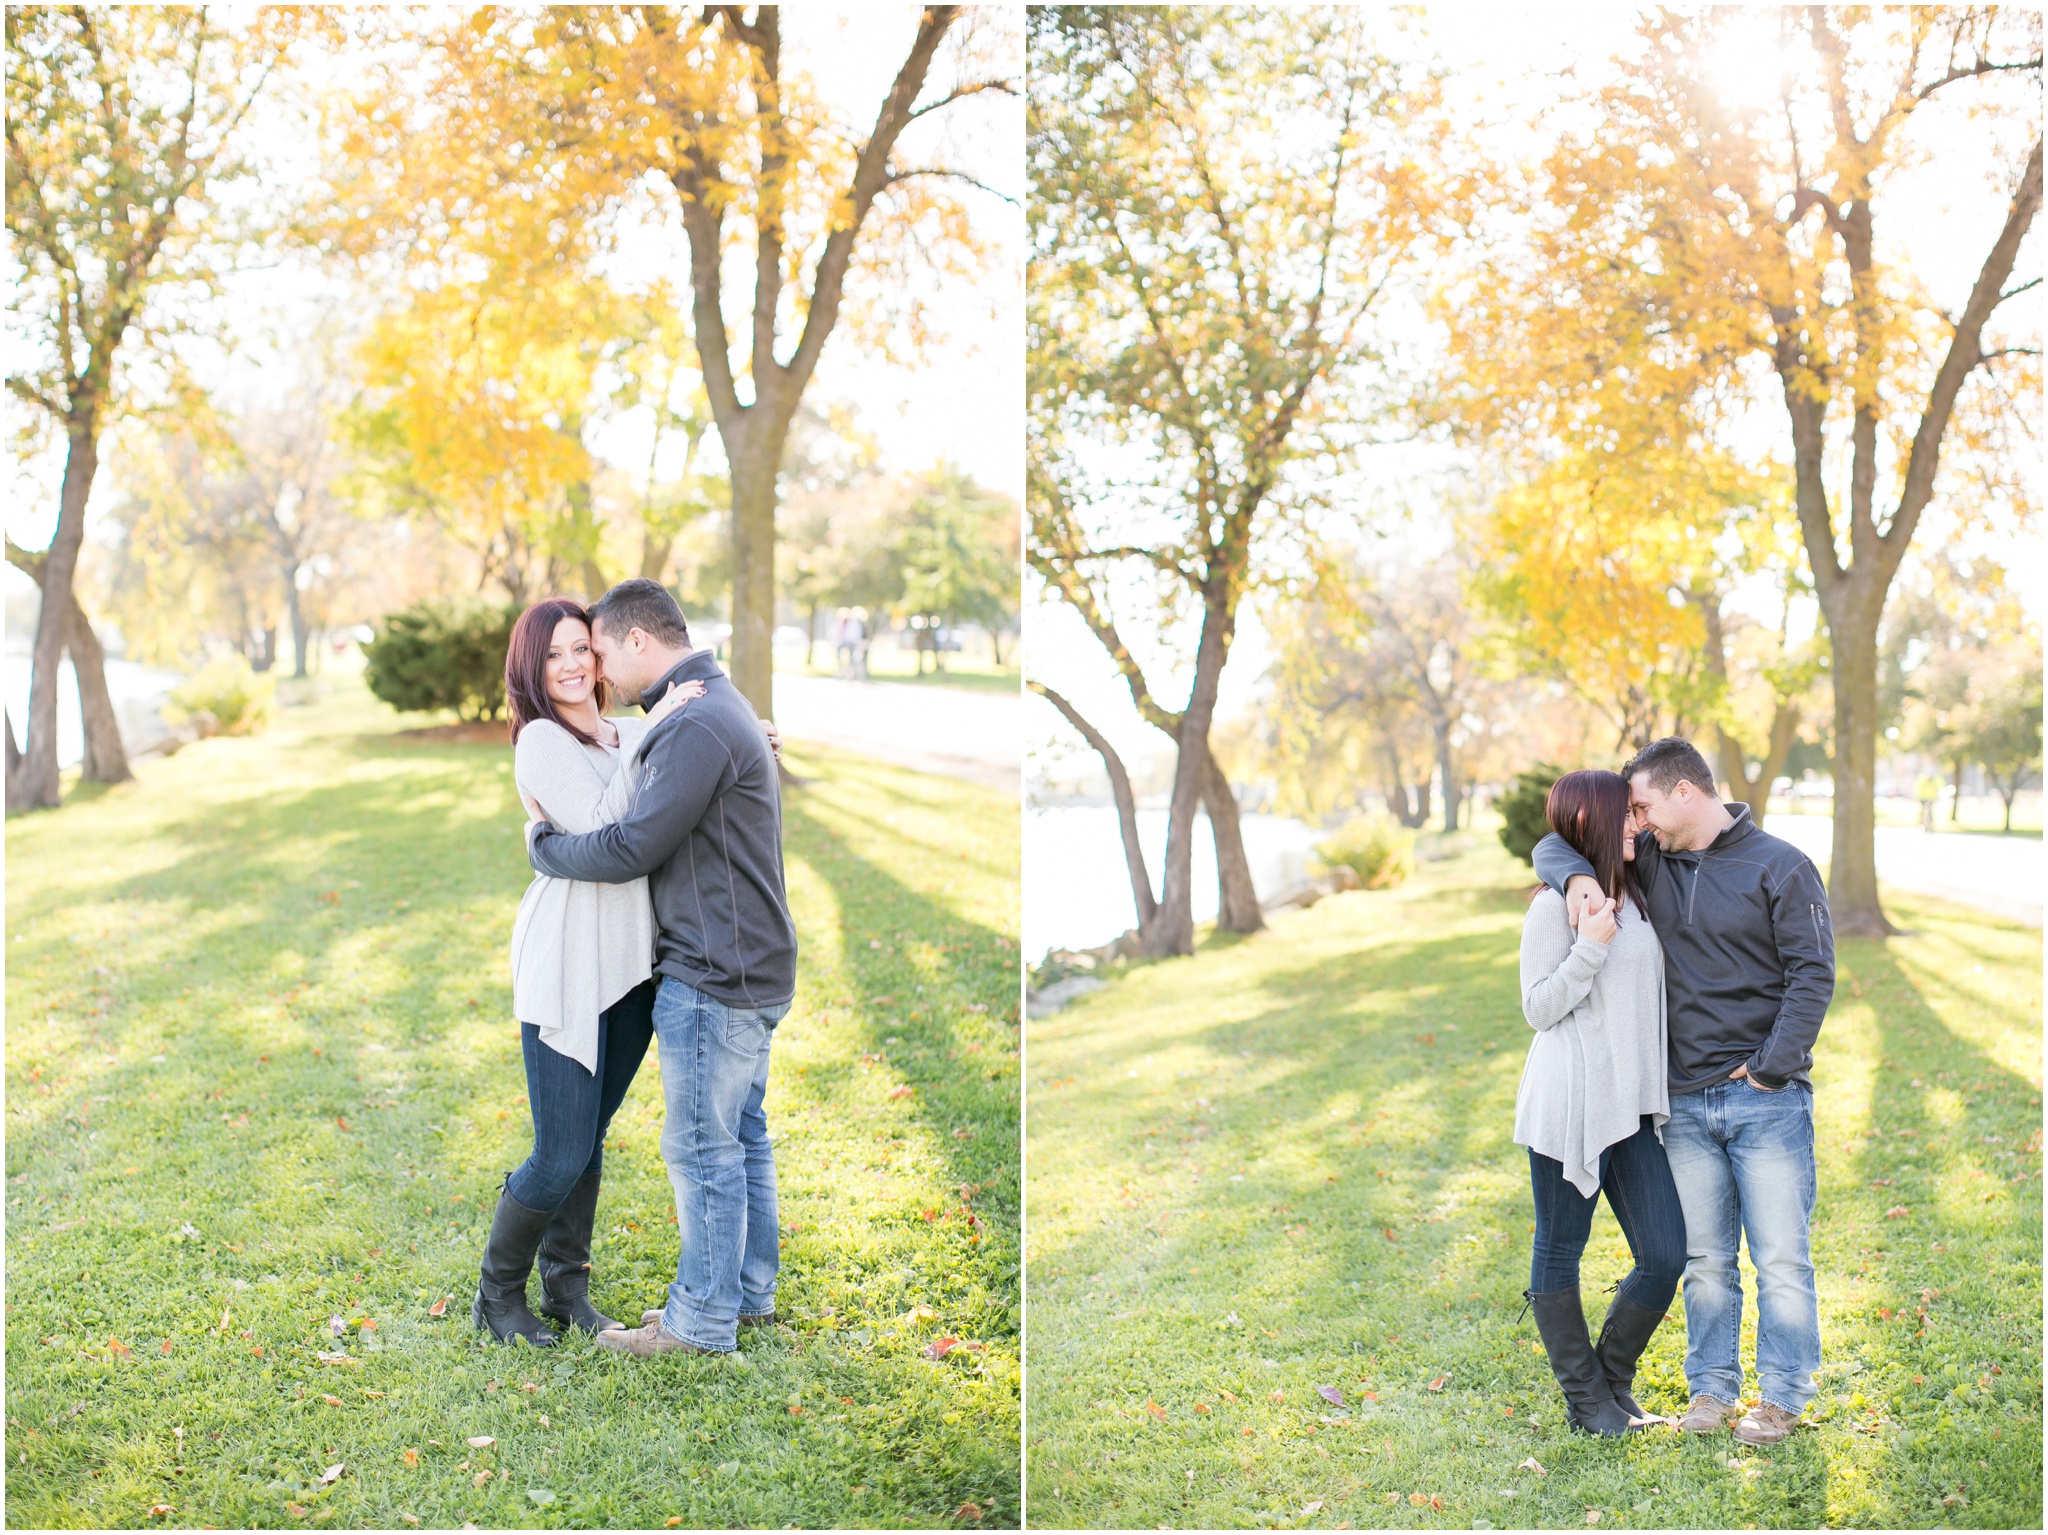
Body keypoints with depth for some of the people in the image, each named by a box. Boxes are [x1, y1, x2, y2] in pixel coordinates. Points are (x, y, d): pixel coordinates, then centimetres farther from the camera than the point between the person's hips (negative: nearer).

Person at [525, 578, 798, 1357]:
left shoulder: (696, 726, -20)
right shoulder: (721, 706, 15)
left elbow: (631, 848, -21)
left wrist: (541, 844, -5)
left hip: (713, 976, -11)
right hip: (747, 967, 11)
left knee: (702, 1147, -2)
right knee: (741, 1135, 17)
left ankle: (703, 1319, 7)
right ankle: (751, 1289, 28)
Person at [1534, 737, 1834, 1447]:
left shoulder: (1780, 867, -5)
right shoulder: (1653, 860, 9)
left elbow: (1812, 976, -8)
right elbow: (1555, 844, 14)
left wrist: (1771, 1068, -14)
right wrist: (1577, 874, -9)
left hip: (1768, 1101, -4)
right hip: (1686, 1102, 4)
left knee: (1781, 1259, 0)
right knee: (1704, 1260, 9)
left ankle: (1782, 1395, 12)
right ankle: (1711, 1386, 20)